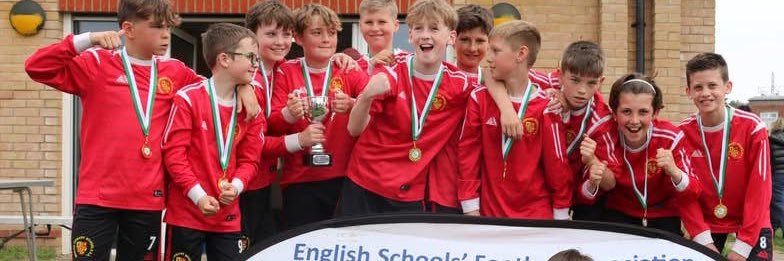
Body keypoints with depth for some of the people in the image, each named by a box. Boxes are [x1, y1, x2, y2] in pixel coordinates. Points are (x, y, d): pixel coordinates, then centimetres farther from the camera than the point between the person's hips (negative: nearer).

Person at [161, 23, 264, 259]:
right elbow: (174, 152, -12)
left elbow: (249, 159, 8)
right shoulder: (188, 99, -10)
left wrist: (236, 186, -12)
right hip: (186, 212, -5)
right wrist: (198, 195, -18)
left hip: (228, 216, 5)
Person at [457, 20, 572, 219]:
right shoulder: (479, 99, -1)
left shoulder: (544, 107, -8)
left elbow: (556, 164, -3)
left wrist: (561, 215, -1)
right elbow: (468, 152, 0)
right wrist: (470, 208, -3)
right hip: (489, 213, 2)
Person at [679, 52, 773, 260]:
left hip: (752, 223, -2)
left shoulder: (752, 128, -16)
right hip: (707, 223, 2)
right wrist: (702, 239, -16)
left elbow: (759, 189, -15)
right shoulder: (683, 133, -9)